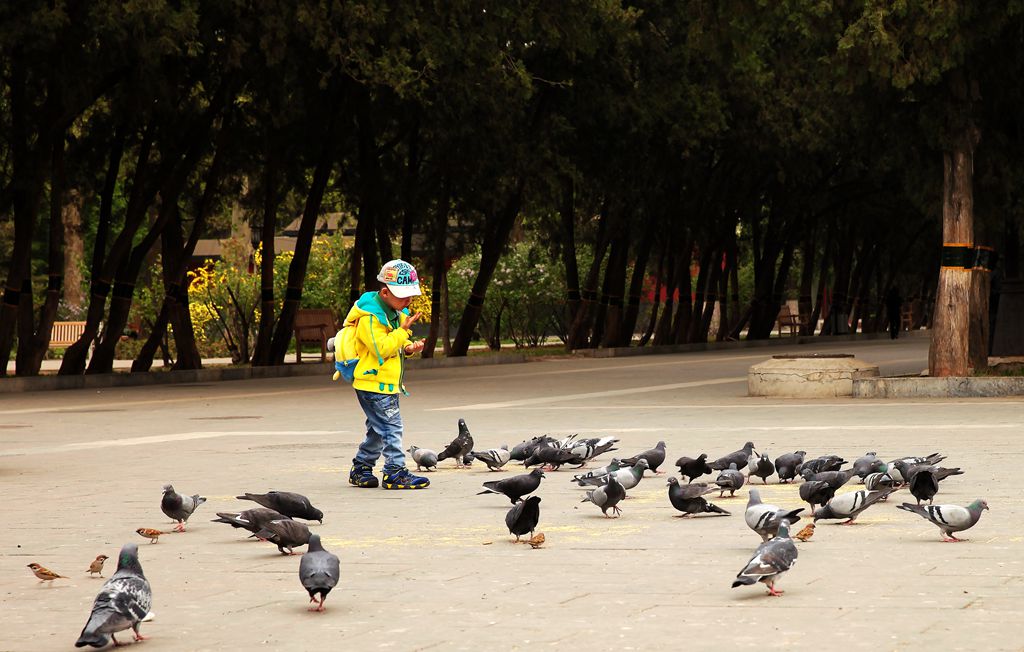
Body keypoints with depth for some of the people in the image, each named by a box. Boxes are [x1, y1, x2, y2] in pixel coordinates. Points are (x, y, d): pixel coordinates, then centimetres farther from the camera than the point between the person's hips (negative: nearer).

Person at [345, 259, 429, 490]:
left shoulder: (395, 313, 12)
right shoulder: (370, 317, -19)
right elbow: (382, 349, -25)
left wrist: (408, 348, 1)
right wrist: (404, 330, -24)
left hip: (387, 383, 10)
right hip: (373, 383, -10)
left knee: (378, 430, 16)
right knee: (391, 426, -13)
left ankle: (360, 470, 25)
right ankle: (395, 473, -12)